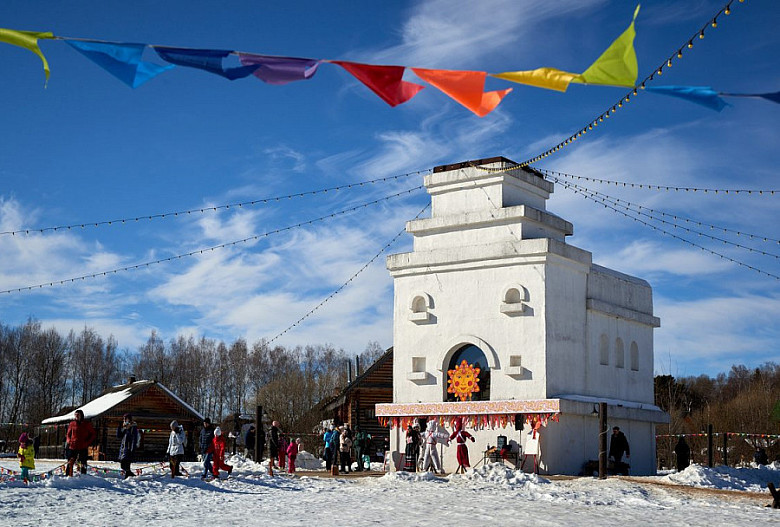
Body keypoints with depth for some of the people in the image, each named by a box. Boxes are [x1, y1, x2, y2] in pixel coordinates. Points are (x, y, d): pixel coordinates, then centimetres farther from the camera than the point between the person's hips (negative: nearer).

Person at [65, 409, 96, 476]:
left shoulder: (87, 424, 3)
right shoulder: (72, 424, 7)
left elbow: (93, 435, 8)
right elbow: (68, 434, 19)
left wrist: (87, 443, -3)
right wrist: (68, 441, 1)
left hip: (83, 448, -1)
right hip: (72, 447, 1)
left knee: (83, 464, 3)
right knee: (70, 463, -3)